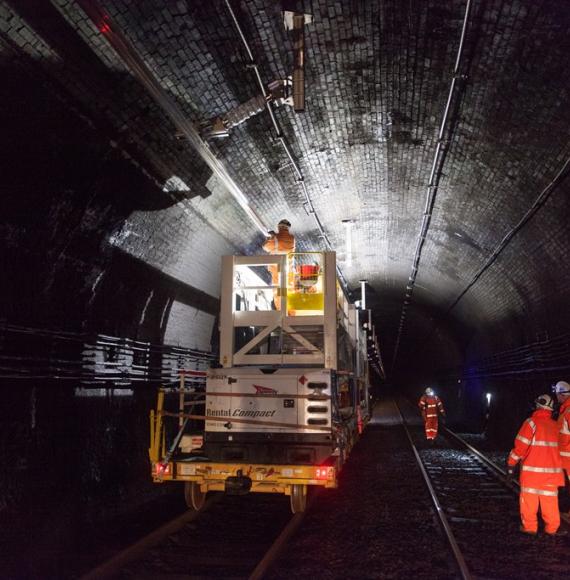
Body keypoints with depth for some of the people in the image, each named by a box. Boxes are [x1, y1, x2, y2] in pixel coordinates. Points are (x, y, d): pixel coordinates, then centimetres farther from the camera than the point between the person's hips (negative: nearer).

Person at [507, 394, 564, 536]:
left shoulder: (532, 423, -12)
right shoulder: (556, 426, 4)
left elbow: (521, 446, -13)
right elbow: (559, 446, 10)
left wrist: (511, 463, -5)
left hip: (532, 470, -5)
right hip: (552, 470, 5)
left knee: (529, 499, 6)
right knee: (550, 500, 13)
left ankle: (530, 527, 10)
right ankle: (552, 528, 18)